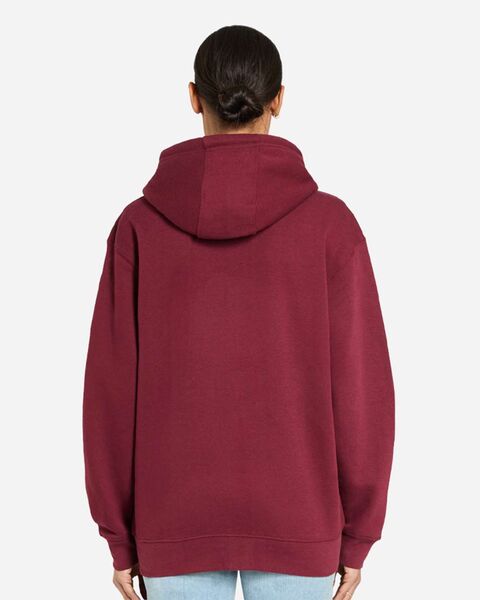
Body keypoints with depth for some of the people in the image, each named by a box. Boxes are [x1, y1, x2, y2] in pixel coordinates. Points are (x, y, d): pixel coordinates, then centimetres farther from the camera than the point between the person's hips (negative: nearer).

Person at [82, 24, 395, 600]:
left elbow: (111, 387, -5)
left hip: (175, 521, 1)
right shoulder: (329, 222, -9)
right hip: (297, 522, 0)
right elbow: (361, 385, -8)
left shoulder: (140, 224, -7)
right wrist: (357, 536, 3)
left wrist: (119, 535, 5)